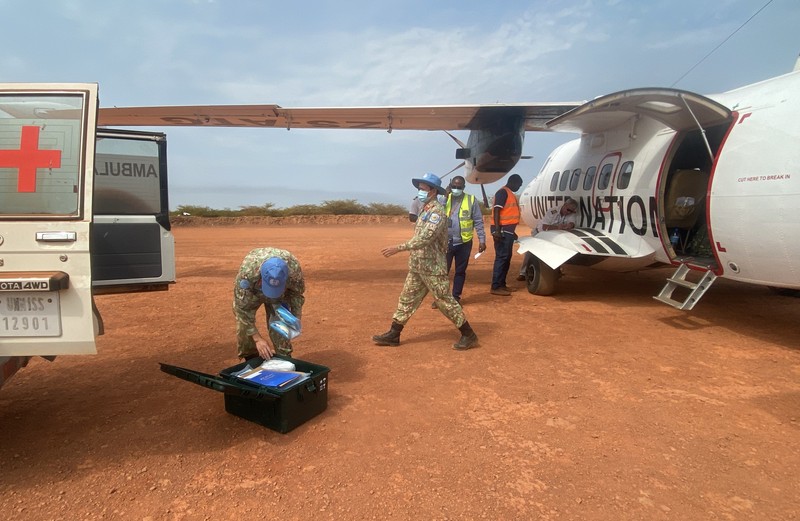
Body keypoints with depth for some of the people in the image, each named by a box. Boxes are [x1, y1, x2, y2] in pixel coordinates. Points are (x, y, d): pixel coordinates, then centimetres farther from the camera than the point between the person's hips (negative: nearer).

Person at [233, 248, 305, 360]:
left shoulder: (293, 268, -38)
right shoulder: (246, 272, -43)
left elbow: (297, 292, -15)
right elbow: (242, 308, -32)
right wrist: (257, 338, -31)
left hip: (281, 292, 1)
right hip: (250, 292, 0)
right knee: (244, 326, -7)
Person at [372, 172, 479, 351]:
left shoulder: (437, 211, -17)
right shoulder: (425, 209, 13)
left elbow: (425, 237, -29)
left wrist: (398, 248, -32)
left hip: (432, 267, -9)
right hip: (417, 265, 9)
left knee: (444, 300, -3)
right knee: (407, 298, 11)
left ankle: (469, 335, 8)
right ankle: (393, 334, 19)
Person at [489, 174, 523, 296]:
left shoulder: (511, 194, 22)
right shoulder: (503, 192, -8)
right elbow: (497, 211, -17)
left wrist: (512, 231, 27)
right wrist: (497, 230, -26)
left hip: (508, 230, 10)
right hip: (502, 230, -10)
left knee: (507, 257, 12)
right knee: (502, 257, -11)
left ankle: (501, 284, 18)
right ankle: (495, 287, -9)